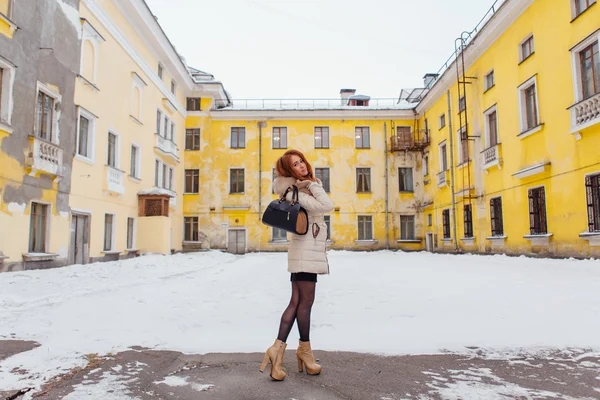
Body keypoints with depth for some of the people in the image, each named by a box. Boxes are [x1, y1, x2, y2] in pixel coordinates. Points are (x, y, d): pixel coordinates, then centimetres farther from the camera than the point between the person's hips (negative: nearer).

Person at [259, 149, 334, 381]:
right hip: (305, 251, -10)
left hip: (308, 251, 10)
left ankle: (278, 348, 7)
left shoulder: (300, 187, 14)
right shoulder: (295, 192, -15)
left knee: (296, 302, 7)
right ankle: (305, 349, 20)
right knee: (306, 301, 3)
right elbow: (327, 206, -21)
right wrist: (313, 185, -10)